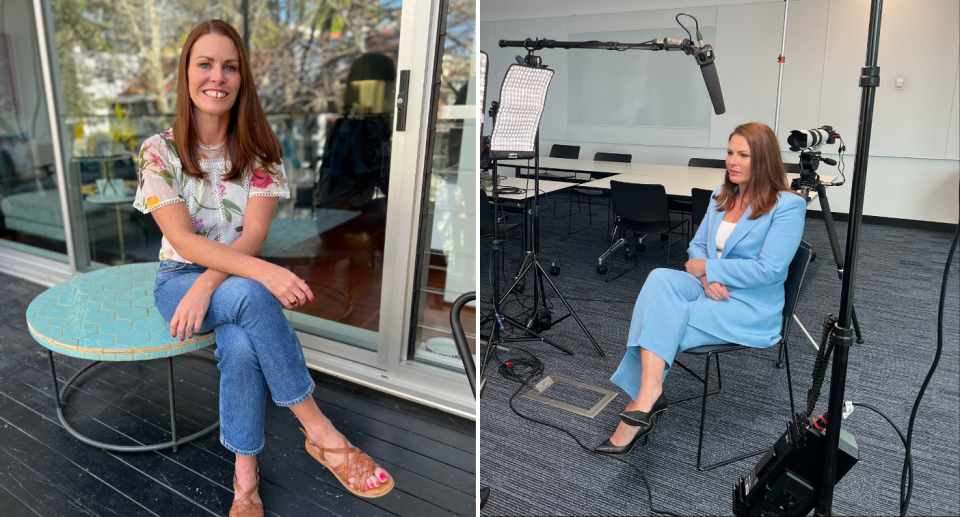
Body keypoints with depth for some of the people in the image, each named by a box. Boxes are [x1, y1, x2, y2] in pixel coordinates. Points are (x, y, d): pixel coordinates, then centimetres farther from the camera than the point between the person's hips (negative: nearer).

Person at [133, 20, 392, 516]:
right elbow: (183, 240, -17)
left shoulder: (260, 149, -1)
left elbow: (253, 233, -10)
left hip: (239, 277, 2)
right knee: (249, 296, -36)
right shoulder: (159, 151, -6)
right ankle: (321, 433, -27)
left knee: (240, 344, -34)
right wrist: (263, 271, -34)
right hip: (179, 277, -1)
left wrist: (206, 286, -29)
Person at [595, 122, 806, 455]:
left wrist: (707, 267, -12)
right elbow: (697, 246, 14)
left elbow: (768, 270, -17)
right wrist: (707, 277, -8)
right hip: (710, 289, 6)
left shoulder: (788, 205, -8)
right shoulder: (722, 196, 14)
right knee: (660, 278, -28)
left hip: (751, 308, -6)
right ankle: (649, 394, -36)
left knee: (663, 320, -28)